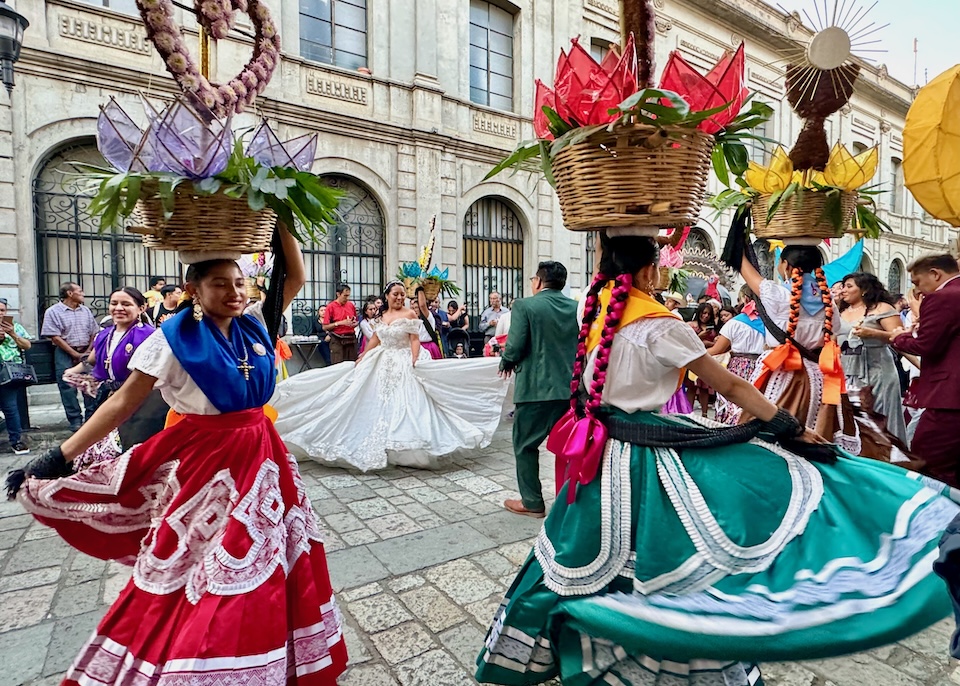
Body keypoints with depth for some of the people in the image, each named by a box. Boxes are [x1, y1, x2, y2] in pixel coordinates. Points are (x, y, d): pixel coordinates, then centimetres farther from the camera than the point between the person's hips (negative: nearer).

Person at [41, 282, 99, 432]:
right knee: (68, 388, 0)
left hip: (86, 353, 4)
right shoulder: (53, 312, -3)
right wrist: (75, 354, -12)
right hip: (65, 354, -3)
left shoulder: (86, 310, 11)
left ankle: (91, 417, 11)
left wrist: (88, 352, -3)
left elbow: (94, 333, 11)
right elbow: (55, 337, -9)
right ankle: (75, 420, 6)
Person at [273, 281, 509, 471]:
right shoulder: (380, 316, 9)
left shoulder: (409, 314, -6)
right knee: (381, 406, 10)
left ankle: (402, 450, -1)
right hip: (382, 365, 6)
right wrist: (360, 360, 13)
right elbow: (374, 341, 14)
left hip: (404, 365, -6)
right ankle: (383, 448, 22)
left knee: (403, 405, -7)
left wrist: (414, 362, -24)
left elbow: (415, 340, -11)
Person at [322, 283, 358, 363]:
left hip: (351, 339, 4)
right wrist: (340, 323, -13)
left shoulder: (351, 305, 10)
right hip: (337, 341, -4)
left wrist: (354, 324, 0)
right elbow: (325, 327, -6)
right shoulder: (331, 307, -3)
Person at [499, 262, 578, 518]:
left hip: (536, 388, -5)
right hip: (571, 387, 5)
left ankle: (532, 502, 16)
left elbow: (515, 348, -14)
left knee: (525, 445, 10)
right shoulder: (576, 307, 4)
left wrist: (506, 363, 6)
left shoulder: (524, 305, -10)